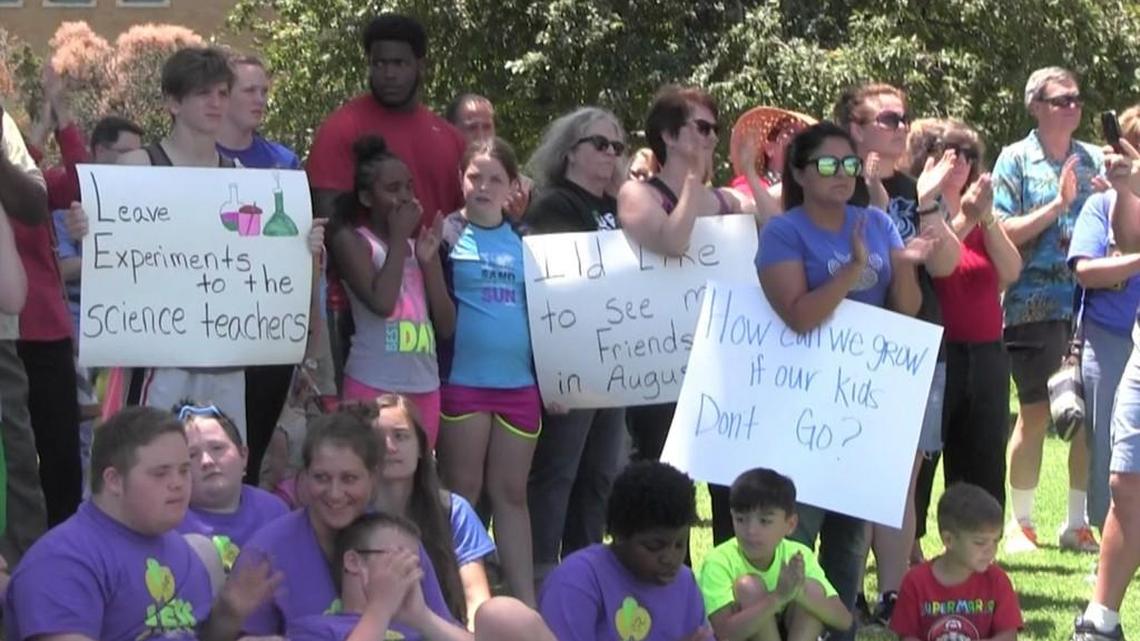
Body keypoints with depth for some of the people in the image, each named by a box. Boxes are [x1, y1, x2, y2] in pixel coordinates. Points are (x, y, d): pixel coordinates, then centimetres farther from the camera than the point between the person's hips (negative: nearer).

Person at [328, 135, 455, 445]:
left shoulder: (421, 243, 16)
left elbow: (447, 325, 12)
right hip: (373, 386, -5)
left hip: (425, 388, 5)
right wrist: (398, 238, -5)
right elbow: (382, 302, -16)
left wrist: (428, 260, 1)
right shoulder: (352, 240, 0)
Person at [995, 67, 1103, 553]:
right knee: (1035, 414, 1)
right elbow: (1003, 234, -7)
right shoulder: (1016, 160, 1)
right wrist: (1059, 203, -14)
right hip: (1035, 305, -3)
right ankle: (1020, 523, 13)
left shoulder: (1094, 160, 11)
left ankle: (1078, 523, 14)